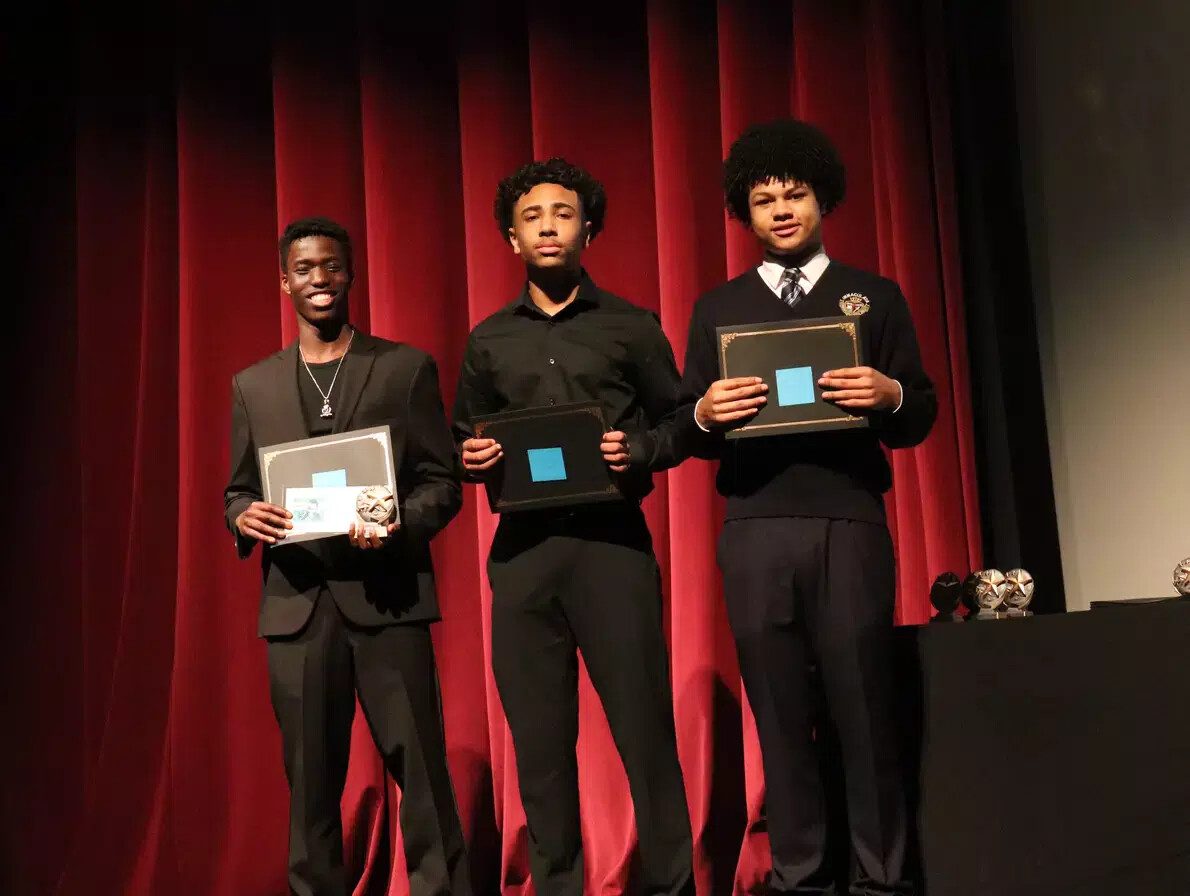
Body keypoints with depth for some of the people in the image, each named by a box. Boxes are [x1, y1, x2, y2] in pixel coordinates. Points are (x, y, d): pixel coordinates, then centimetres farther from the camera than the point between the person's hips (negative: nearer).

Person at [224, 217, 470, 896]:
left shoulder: (408, 368, 6)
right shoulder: (253, 385, 15)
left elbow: (443, 480, 3)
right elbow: (236, 491, 16)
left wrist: (401, 525, -18)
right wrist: (244, 517, -8)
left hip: (388, 592, -2)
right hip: (297, 600, 3)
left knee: (421, 769, -1)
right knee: (311, 780, 9)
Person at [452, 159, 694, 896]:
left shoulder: (631, 326, 6)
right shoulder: (488, 340, 14)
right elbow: (464, 442, 18)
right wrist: (473, 458, -4)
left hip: (613, 540, -2)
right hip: (522, 548, 3)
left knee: (643, 725, -2)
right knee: (539, 736, 6)